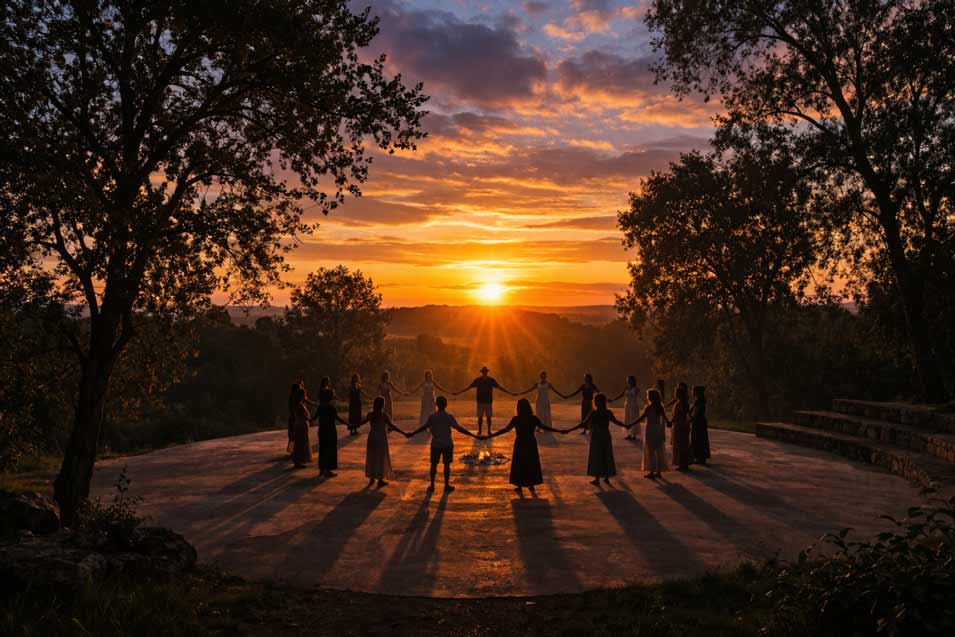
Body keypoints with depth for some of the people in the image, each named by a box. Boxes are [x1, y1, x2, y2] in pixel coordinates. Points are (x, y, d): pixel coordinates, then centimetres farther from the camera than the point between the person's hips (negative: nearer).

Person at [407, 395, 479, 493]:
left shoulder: (432, 417, -6)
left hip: (435, 444, 1)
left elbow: (423, 427, -2)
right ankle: (447, 485, 11)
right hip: (447, 444, -1)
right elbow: (459, 428, -11)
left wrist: (412, 434, 12)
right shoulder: (449, 417, -10)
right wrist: (474, 435, -7)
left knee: (434, 464, 10)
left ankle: (432, 486, 12)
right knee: (447, 464, 8)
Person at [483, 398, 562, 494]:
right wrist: (559, 431, 9)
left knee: (519, 464, 12)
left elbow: (505, 430, -20)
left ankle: (520, 486, 16)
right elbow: (544, 427, -3)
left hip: (520, 444, -2)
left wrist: (489, 436, -19)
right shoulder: (534, 418, -11)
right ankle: (531, 485, 24)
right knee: (531, 464, 17)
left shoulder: (516, 419, -18)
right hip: (531, 444, 2)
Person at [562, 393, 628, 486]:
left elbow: (584, 424, -24)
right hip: (606, 437, 4)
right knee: (606, 457, 14)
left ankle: (597, 479, 13)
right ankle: (607, 478, 20)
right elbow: (616, 422, 6)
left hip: (596, 438, -4)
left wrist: (569, 430, -26)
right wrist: (626, 426, 27)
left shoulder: (593, 413, -17)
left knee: (596, 457, 8)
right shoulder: (608, 413, -6)